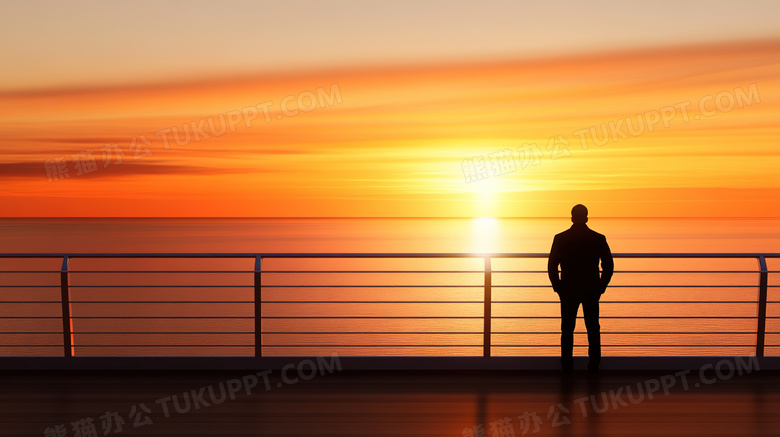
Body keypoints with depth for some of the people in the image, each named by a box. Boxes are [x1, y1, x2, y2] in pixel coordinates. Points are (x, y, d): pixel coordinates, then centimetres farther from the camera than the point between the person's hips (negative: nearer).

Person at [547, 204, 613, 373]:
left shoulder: (560, 238, -3)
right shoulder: (598, 239, -1)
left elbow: (552, 266, -3)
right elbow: (609, 266, 0)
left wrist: (558, 287, 6)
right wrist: (600, 288, 8)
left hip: (568, 291, 0)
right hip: (591, 291, 1)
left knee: (567, 330, 7)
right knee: (593, 329, 10)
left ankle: (567, 366, 8)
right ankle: (594, 365, 13)